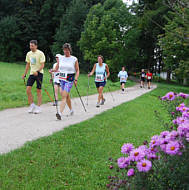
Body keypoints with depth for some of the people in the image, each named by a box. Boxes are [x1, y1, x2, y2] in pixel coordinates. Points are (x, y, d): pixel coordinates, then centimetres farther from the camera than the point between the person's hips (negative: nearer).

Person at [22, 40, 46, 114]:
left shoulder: (40, 53, -9)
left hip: (39, 73, -5)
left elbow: (42, 65, -13)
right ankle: (32, 105, 10)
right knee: (28, 89, -5)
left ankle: (38, 107, 8)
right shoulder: (28, 54, 9)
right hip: (31, 73, 5)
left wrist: (37, 71, -28)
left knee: (39, 91, -1)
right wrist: (25, 74, 16)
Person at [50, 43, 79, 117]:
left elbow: (77, 70, 2)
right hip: (62, 79, 5)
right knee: (67, 96, 14)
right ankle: (71, 110, 34)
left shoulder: (74, 59, 0)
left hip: (69, 79, -4)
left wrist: (76, 79, -10)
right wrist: (53, 70, -9)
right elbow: (56, 68, 13)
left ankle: (60, 113, -24)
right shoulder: (60, 58, 9)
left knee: (64, 96, -16)